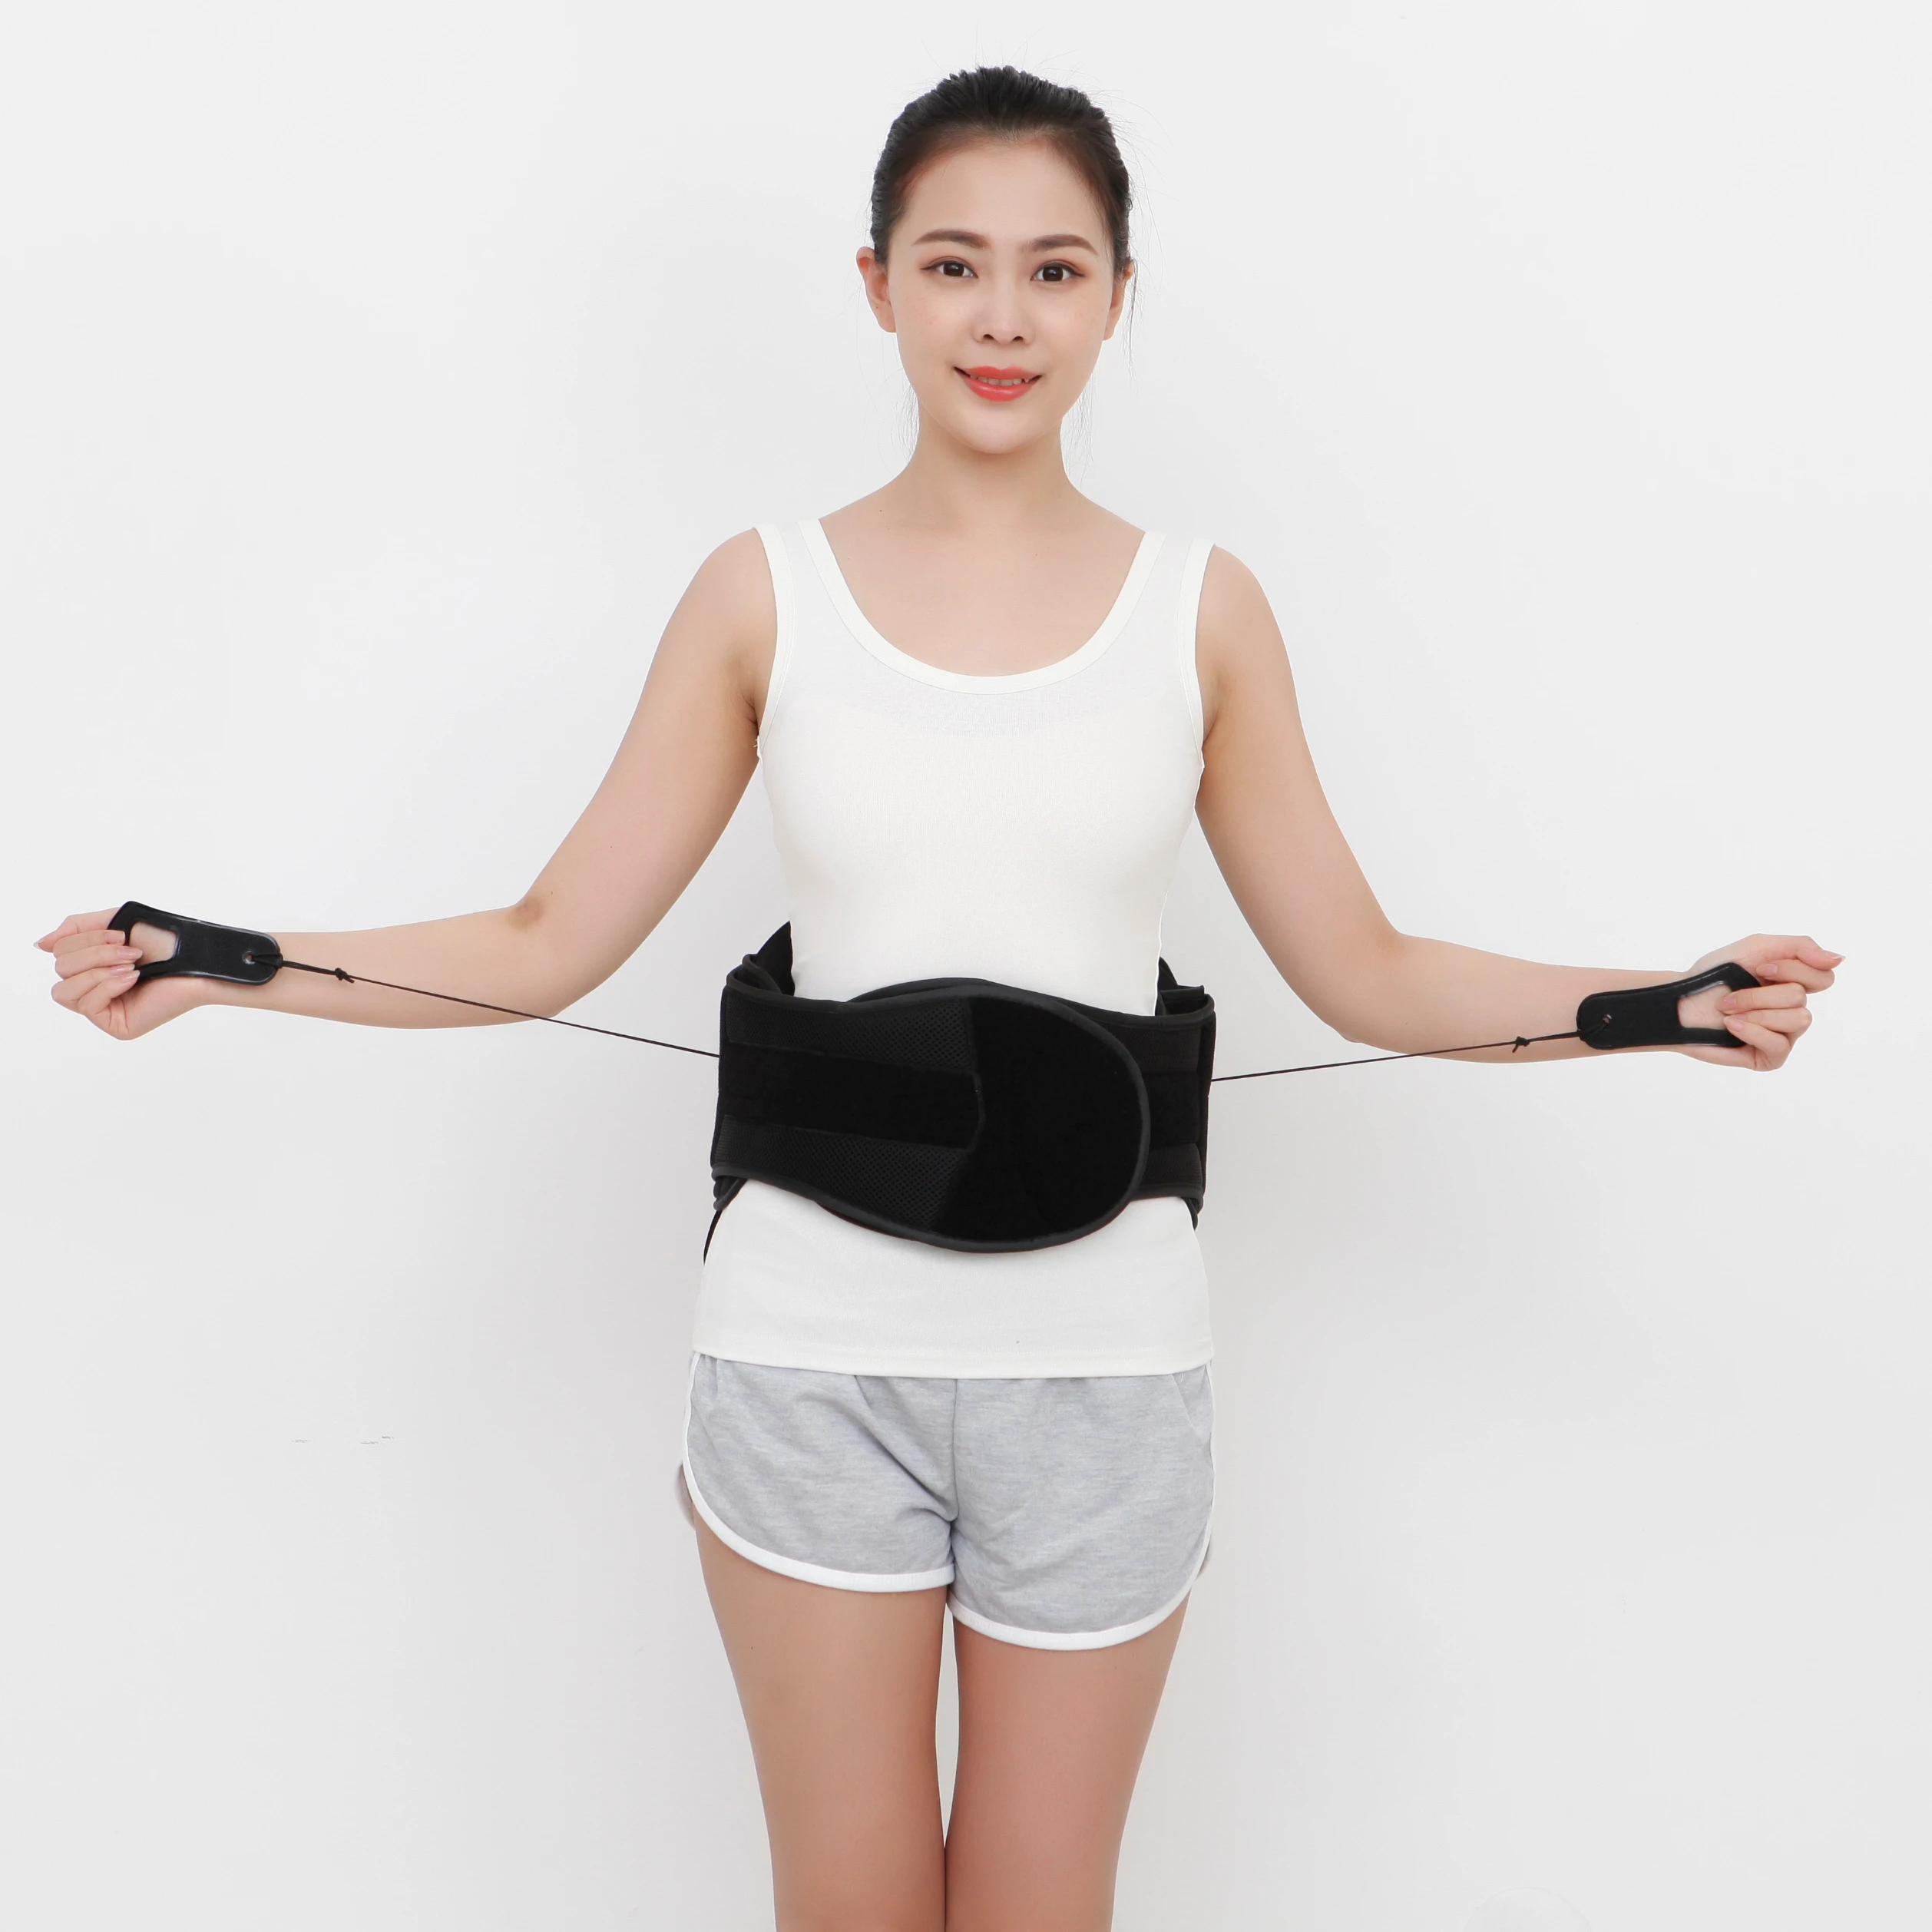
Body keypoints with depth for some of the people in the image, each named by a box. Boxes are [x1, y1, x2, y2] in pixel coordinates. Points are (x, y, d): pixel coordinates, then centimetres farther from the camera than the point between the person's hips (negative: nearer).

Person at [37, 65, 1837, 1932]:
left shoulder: (1201, 609, 3)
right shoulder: (766, 597, 1)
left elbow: (1365, 973, 5)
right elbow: (549, 944, 1)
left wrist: (1675, 1003, -6)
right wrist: (210, 967, -8)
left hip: (1100, 1361, 1)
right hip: (811, 1352, 0)